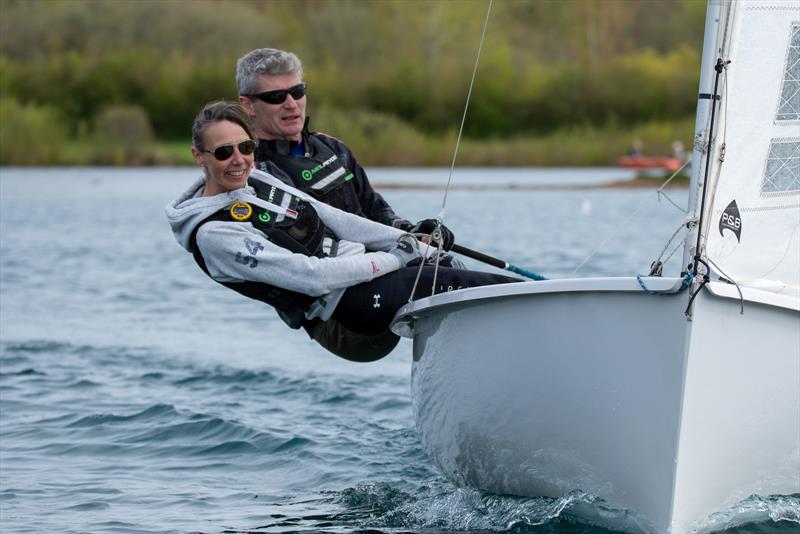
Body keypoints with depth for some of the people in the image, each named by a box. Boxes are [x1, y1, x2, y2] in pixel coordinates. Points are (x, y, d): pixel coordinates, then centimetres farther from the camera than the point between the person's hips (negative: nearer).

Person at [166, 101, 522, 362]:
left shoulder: (255, 181, 9)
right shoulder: (213, 233, -17)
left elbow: (333, 219, 10)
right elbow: (310, 278, -21)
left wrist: (409, 244, 4)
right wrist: (393, 259, -15)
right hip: (344, 306, -8)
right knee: (463, 285, -16)